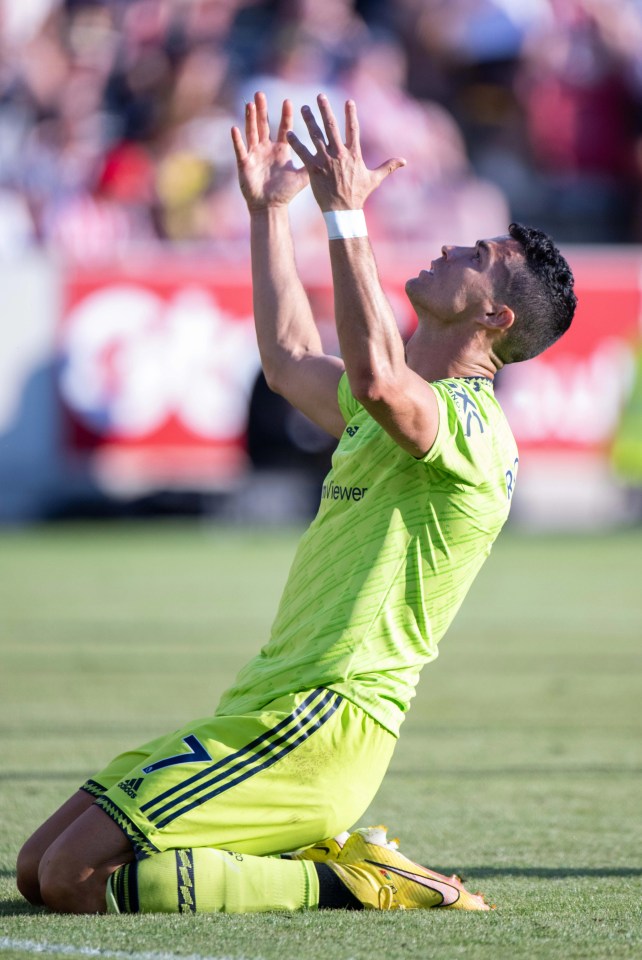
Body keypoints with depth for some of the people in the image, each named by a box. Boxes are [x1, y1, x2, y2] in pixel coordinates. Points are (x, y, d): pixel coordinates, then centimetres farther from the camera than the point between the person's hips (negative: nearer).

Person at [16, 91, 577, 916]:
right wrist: (268, 210, 33)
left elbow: (376, 376, -36)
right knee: (39, 870, 9)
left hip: (316, 725, -10)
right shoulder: (413, 411, 19)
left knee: (77, 880, -17)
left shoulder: (468, 423, -13)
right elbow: (292, 361, 37)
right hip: (265, 711, 10)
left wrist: (346, 215, -34)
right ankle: (322, 852, 9)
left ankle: (334, 880, -8)